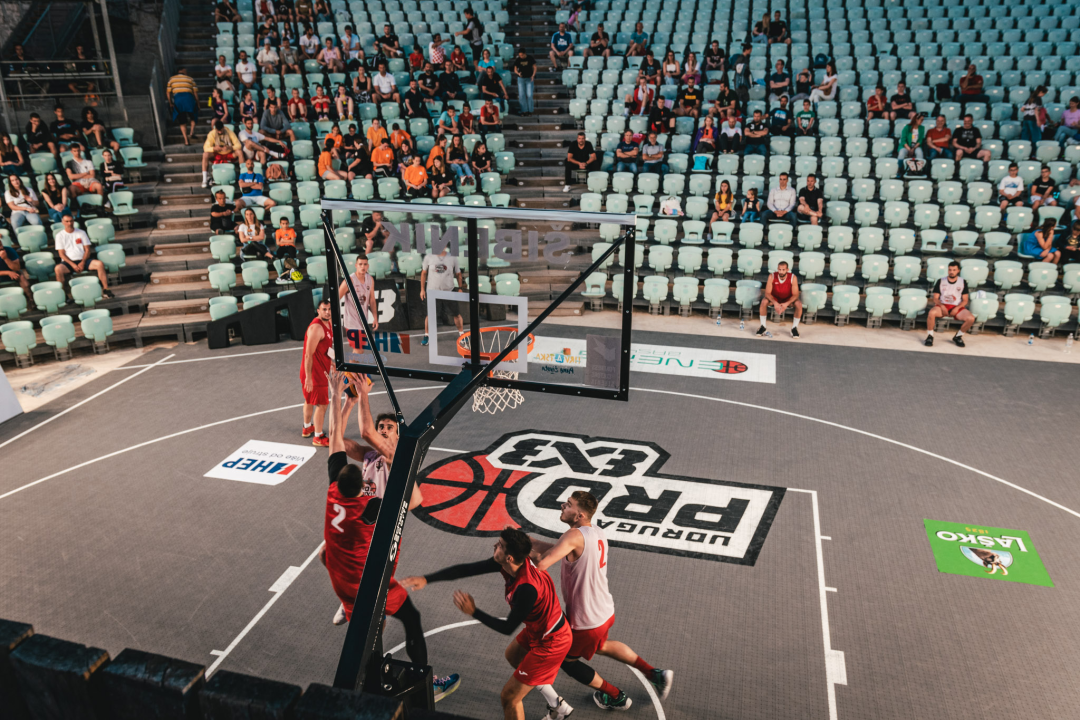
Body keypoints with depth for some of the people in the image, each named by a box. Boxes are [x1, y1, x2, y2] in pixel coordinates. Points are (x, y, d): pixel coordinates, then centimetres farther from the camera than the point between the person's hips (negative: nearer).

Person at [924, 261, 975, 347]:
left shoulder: (963, 282, 7)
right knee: (931, 313, -37)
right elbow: (935, 298, 3)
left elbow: (965, 300, 6)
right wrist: (941, 306, -18)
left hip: (957, 307, 1)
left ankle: (958, 336, 1)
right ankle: (930, 336, -16)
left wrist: (957, 308, -13)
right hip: (942, 306, -1)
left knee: (971, 318, -27)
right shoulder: (940, 281, 5)